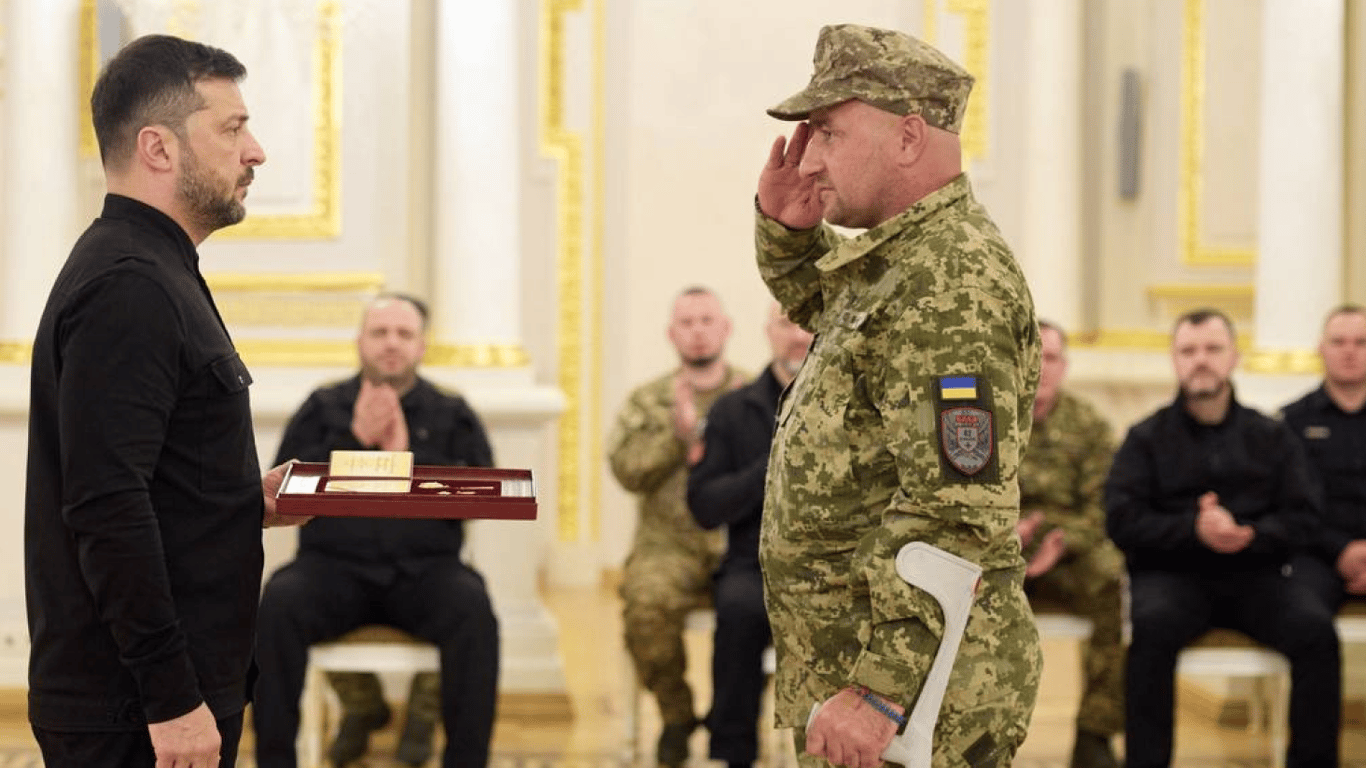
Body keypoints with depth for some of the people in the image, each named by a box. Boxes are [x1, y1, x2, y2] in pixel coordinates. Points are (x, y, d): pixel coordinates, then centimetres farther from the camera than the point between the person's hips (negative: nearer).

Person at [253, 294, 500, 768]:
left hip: (423, 568, 0)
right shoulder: (323, 408, 14)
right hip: (334, 564, 1)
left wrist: (408, 454, -9)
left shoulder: (452, 414, 13)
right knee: (278, 601, -30)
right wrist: (353, 439, -6)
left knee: (472, 607, -32)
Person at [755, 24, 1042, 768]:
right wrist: (785, 226, 12)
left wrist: (880, 689, -29)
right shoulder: (911, 257, 12)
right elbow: (814, 297, 35)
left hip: (906, 679, -10)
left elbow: (956, 513, -27)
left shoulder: (951, 285, -20)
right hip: (852, 648, 10)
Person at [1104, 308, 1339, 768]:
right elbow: (1122, 521, -4)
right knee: (1153, 624, -35)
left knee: (1316, 629, -26)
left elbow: (1300, 518, 5)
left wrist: (1251, 535, -17)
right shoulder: (1147, 438, 8)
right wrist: (1193, 530, -20)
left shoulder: (1271, 436, 14)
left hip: (1254, 573, 2)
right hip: (1171, 571, -2)